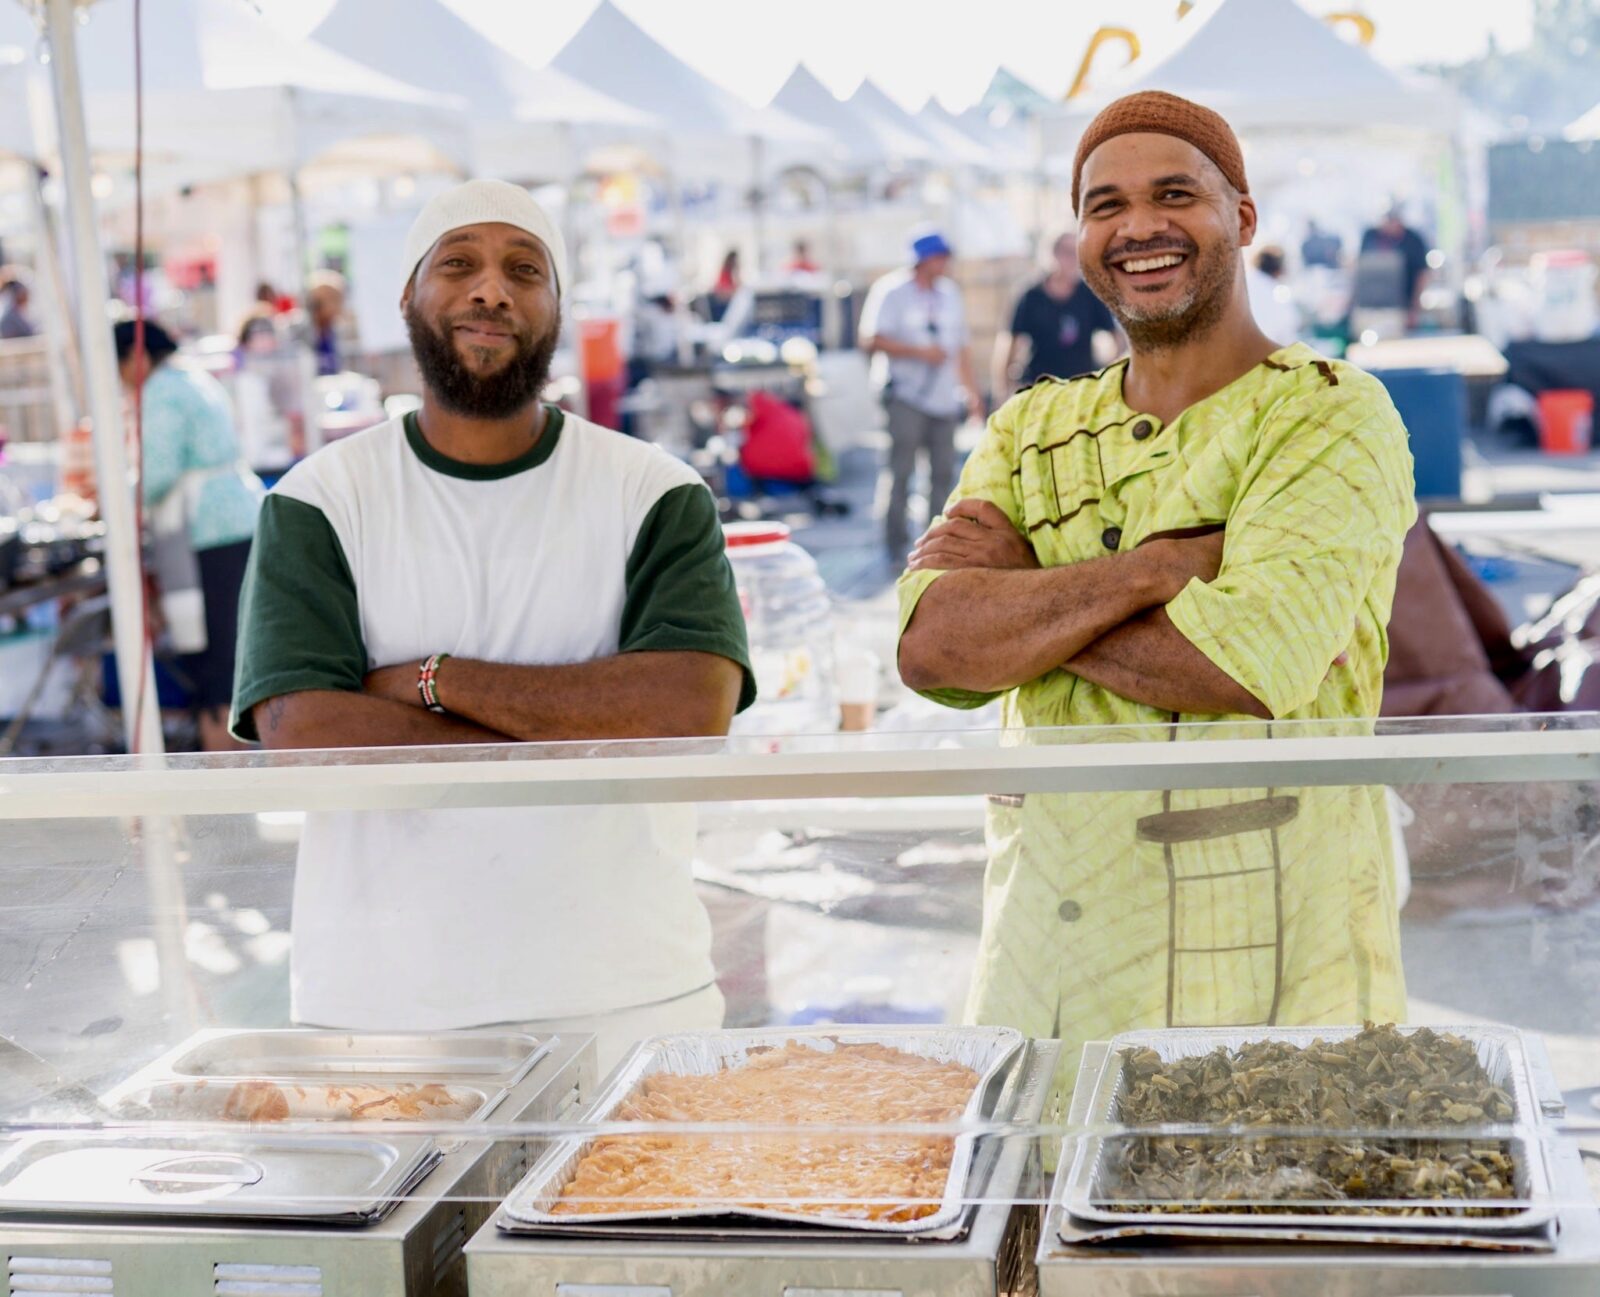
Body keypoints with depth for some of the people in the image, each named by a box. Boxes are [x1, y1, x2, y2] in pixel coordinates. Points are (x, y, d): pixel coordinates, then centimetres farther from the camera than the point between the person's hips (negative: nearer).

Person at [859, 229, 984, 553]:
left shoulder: (950, 294, 16)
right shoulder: (892, 292, -3)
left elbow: (961, 347, 22)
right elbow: (872, 341, -11)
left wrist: (970, 389, 16)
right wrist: (920, 352, -14)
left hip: (944, 400, 6)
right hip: (906, 397, -6)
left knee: (944, 472, 7)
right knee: (901, 472, -9)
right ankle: (896, 547, -6)